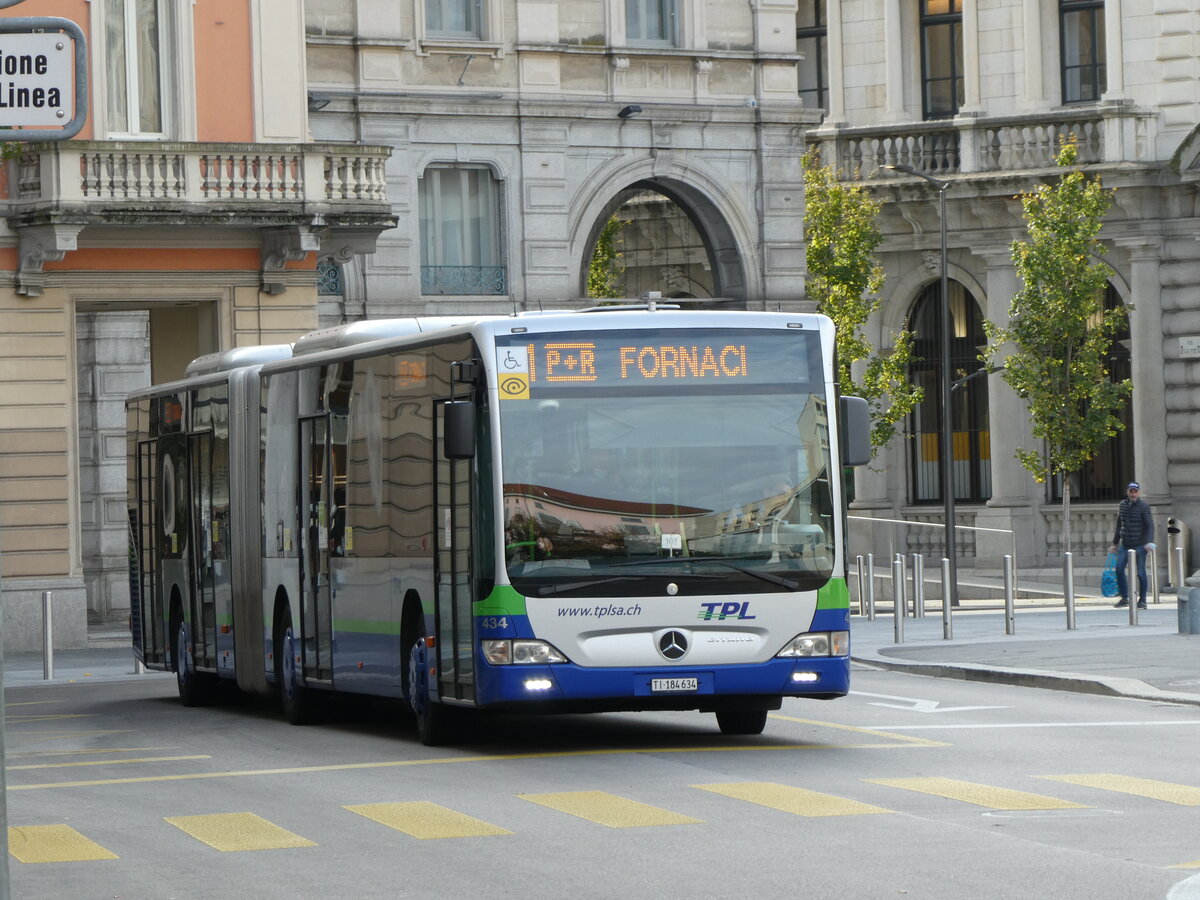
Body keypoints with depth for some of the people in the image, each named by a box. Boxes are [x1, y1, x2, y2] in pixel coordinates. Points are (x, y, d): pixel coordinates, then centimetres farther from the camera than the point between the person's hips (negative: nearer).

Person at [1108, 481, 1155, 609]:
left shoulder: (1144, 506, -7)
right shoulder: (1122, 505, 9)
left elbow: (1150, 525, -13)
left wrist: (1150, 542, -27)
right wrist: (1115, 543, 19)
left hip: (1139, 545, -5)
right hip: (1125, 544, 5)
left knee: (1140, 572, -3)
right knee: (1119, 570, -4)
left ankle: (1142, 600, 7)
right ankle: (1124, 598, 5)